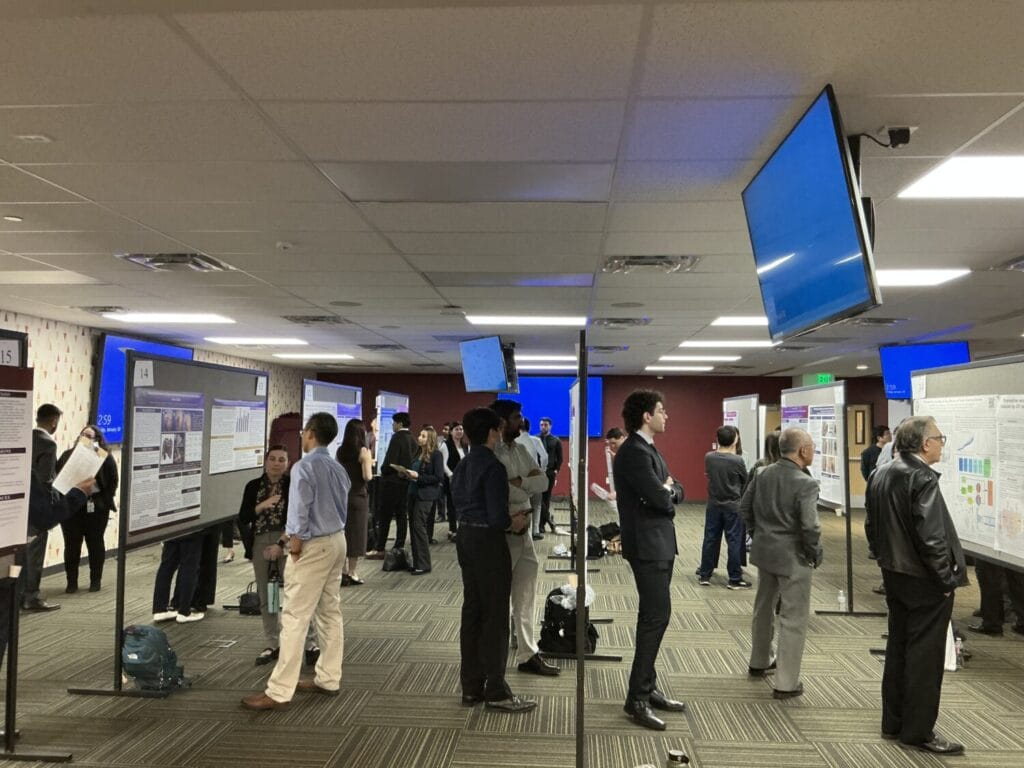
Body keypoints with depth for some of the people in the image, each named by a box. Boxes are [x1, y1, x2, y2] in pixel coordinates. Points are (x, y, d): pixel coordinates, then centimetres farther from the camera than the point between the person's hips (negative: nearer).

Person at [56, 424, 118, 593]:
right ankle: (71, 582, 15)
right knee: (71, 544, 5)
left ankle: (96, 580, 17)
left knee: (95, 543, 8)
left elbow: (113, 481, -4)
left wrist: (104, 501, -10)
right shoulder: (68, 454, 8)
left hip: (95, 507, -3)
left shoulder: (105, 457, -1)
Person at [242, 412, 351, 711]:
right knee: (331, 612, 15)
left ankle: (279, 691, 1)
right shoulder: (339, 469, 8)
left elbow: (300, 513, -19)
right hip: (337, 541, 9)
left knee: (295, 618, -4)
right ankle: (329, 679, 24)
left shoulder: (304, 467, -16)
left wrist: (294, 546, -4)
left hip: (313, 546, -8)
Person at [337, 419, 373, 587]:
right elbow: (367, 477, -16)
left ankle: (343, 571, 17)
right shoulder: (363, 451, -11)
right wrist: (370, 465, 2)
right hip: (358, 496, -5)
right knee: (356, 534, 4)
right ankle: (352, 573, 9)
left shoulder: (340, 451, 5)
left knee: (342, 532, 13)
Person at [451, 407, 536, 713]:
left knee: (471, 611, 15)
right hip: (488, 541, -9)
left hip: (465, 537, 9)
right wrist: (515, 522, -2)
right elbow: (497, 517, -22)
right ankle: (496, 691, 12)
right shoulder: (493, 467, -18)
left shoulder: (462, 465, 8)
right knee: (495, 616, 2)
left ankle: (471, 687, 24)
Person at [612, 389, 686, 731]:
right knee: (657, 617, -8)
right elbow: (661, 499, -24)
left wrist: (668, 491, -8)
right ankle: (637, 699, 0)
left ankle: (647, 687, 25)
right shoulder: (634, 452, -18)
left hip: (660, 544, 10)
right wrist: (667, 492, -2)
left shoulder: (648, 449, 15)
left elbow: (674, 491, 13)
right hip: (647, 546, -10)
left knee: (653, 617, 15)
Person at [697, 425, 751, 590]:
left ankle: (704, 575, 18)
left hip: (713, 504, 4)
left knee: (710, 539, 11)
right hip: (733, 506, -4)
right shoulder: (737, 460, -16)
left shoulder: (708, 457, -5)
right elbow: (745, 481, 0)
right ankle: (735, 579, 10)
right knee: (734, 542, 4)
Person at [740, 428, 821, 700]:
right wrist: (815, 555, -8)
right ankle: (786, 683, 11)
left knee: (763, 609, 23)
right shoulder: (805, 483, -20)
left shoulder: (762, 474, 0)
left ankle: (759, 662, 40)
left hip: (764, 552, 7)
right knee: (793, 620, 4)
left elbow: (744, 507, 8)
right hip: (793, 557, -7)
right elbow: (810, 526, -24)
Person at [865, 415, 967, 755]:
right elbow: (931, 537, -25)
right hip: (924, 581, -8)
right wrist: (947, 578, -13)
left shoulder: (880, 475, 5)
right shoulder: (922, 478, -22)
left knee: (898, 648, 17)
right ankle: (917, 731, 16)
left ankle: (893, 722, 28)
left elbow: (871, 526, 11)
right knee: (924, 656, 5)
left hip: (894, 576, 8)